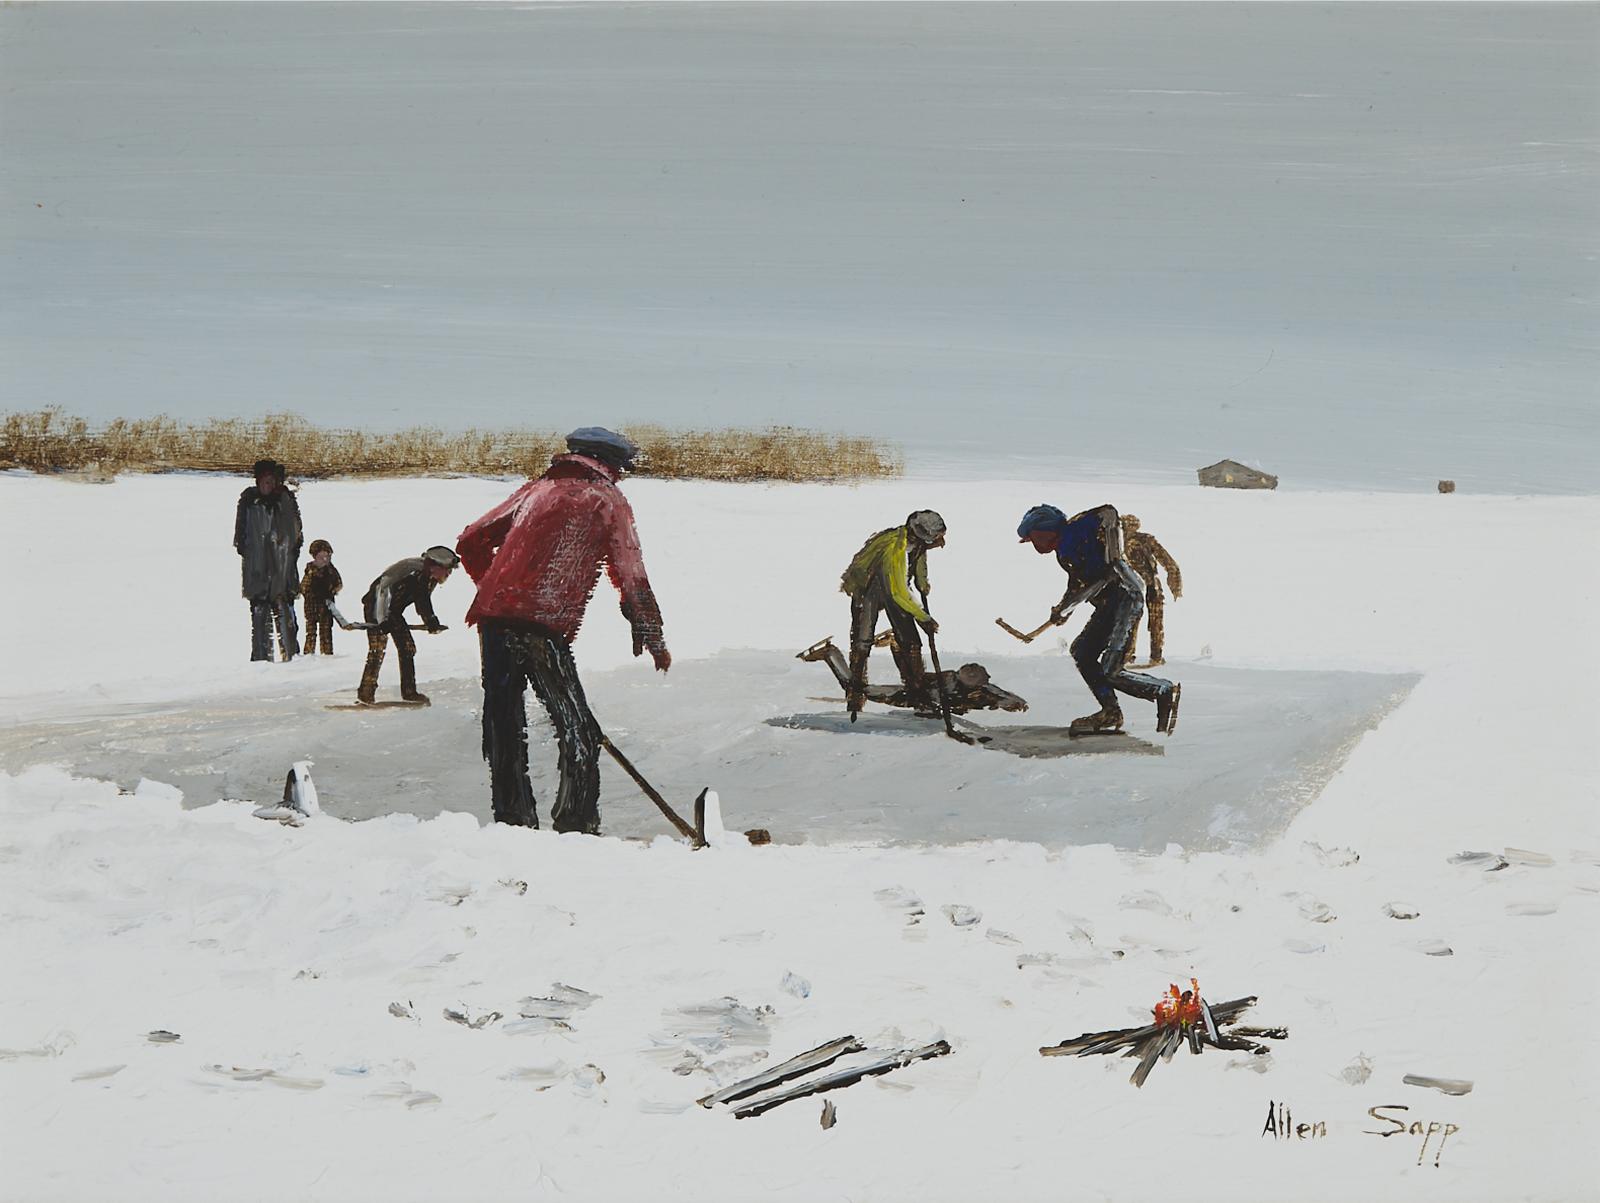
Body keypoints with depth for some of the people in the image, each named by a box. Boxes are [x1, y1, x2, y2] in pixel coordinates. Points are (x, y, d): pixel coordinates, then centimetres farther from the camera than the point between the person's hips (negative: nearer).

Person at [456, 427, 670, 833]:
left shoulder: (535, 489, 24)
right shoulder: (607, 500, 10)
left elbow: (470, 543, 24)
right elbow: (631, 578, 7)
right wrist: (652, 637, 17)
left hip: (492, 617, 6)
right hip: (543, 629, -6)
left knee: (504, 733, 11)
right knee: (579, 735, 1)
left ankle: (513, 824, 14)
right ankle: (575, 827, -4)